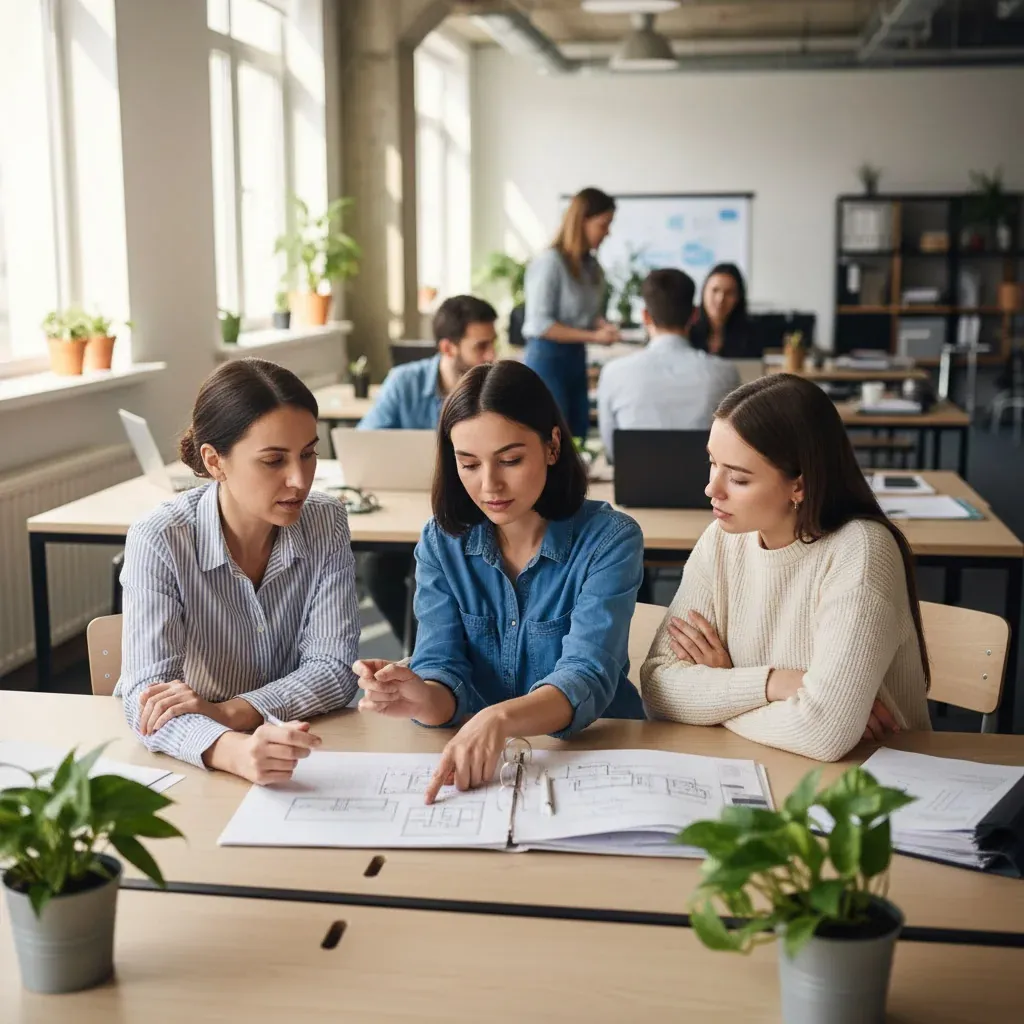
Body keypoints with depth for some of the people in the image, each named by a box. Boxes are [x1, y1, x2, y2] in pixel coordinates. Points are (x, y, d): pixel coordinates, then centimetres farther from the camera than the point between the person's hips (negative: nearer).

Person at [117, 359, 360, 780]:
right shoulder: (158, 541, -15)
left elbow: (334, 668, -8)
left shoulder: (326, 523, -6)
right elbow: (147, 695, -24)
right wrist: (236, 751, -43)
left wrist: (227, 713, -24)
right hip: (182, 763, 0)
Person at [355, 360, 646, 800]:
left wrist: (501, 719, -39)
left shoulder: (609, 539, -9)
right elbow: (444, 667, -7)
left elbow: (586, 679, -20)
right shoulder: (441, 542, 1)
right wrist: (425, 699, -31)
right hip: (471, 762, 3)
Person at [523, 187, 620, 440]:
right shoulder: (549, 262, -14)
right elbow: (539, 325, -17)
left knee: (578, 438, 8)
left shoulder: (593, 267, 8)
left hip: (577, 358, 8)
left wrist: (605, 328, -6)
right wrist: (593, 336, -18)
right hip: (547, 358, -8)